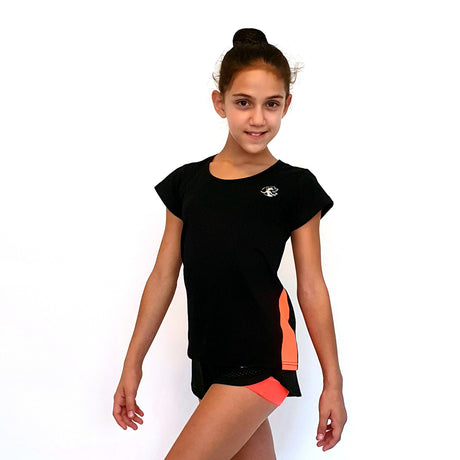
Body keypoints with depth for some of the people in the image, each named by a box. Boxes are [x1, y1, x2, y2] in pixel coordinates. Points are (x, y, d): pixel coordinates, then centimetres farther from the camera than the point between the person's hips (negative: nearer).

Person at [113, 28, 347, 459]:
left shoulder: (295, 188, -2)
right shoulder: (186, 182, 7)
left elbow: (311, 288, 0)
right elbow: (163, 276, 11)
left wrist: (332, 383, 2)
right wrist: (132, 364, 12)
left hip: (260, 359, -4)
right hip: (211, 360, 4)